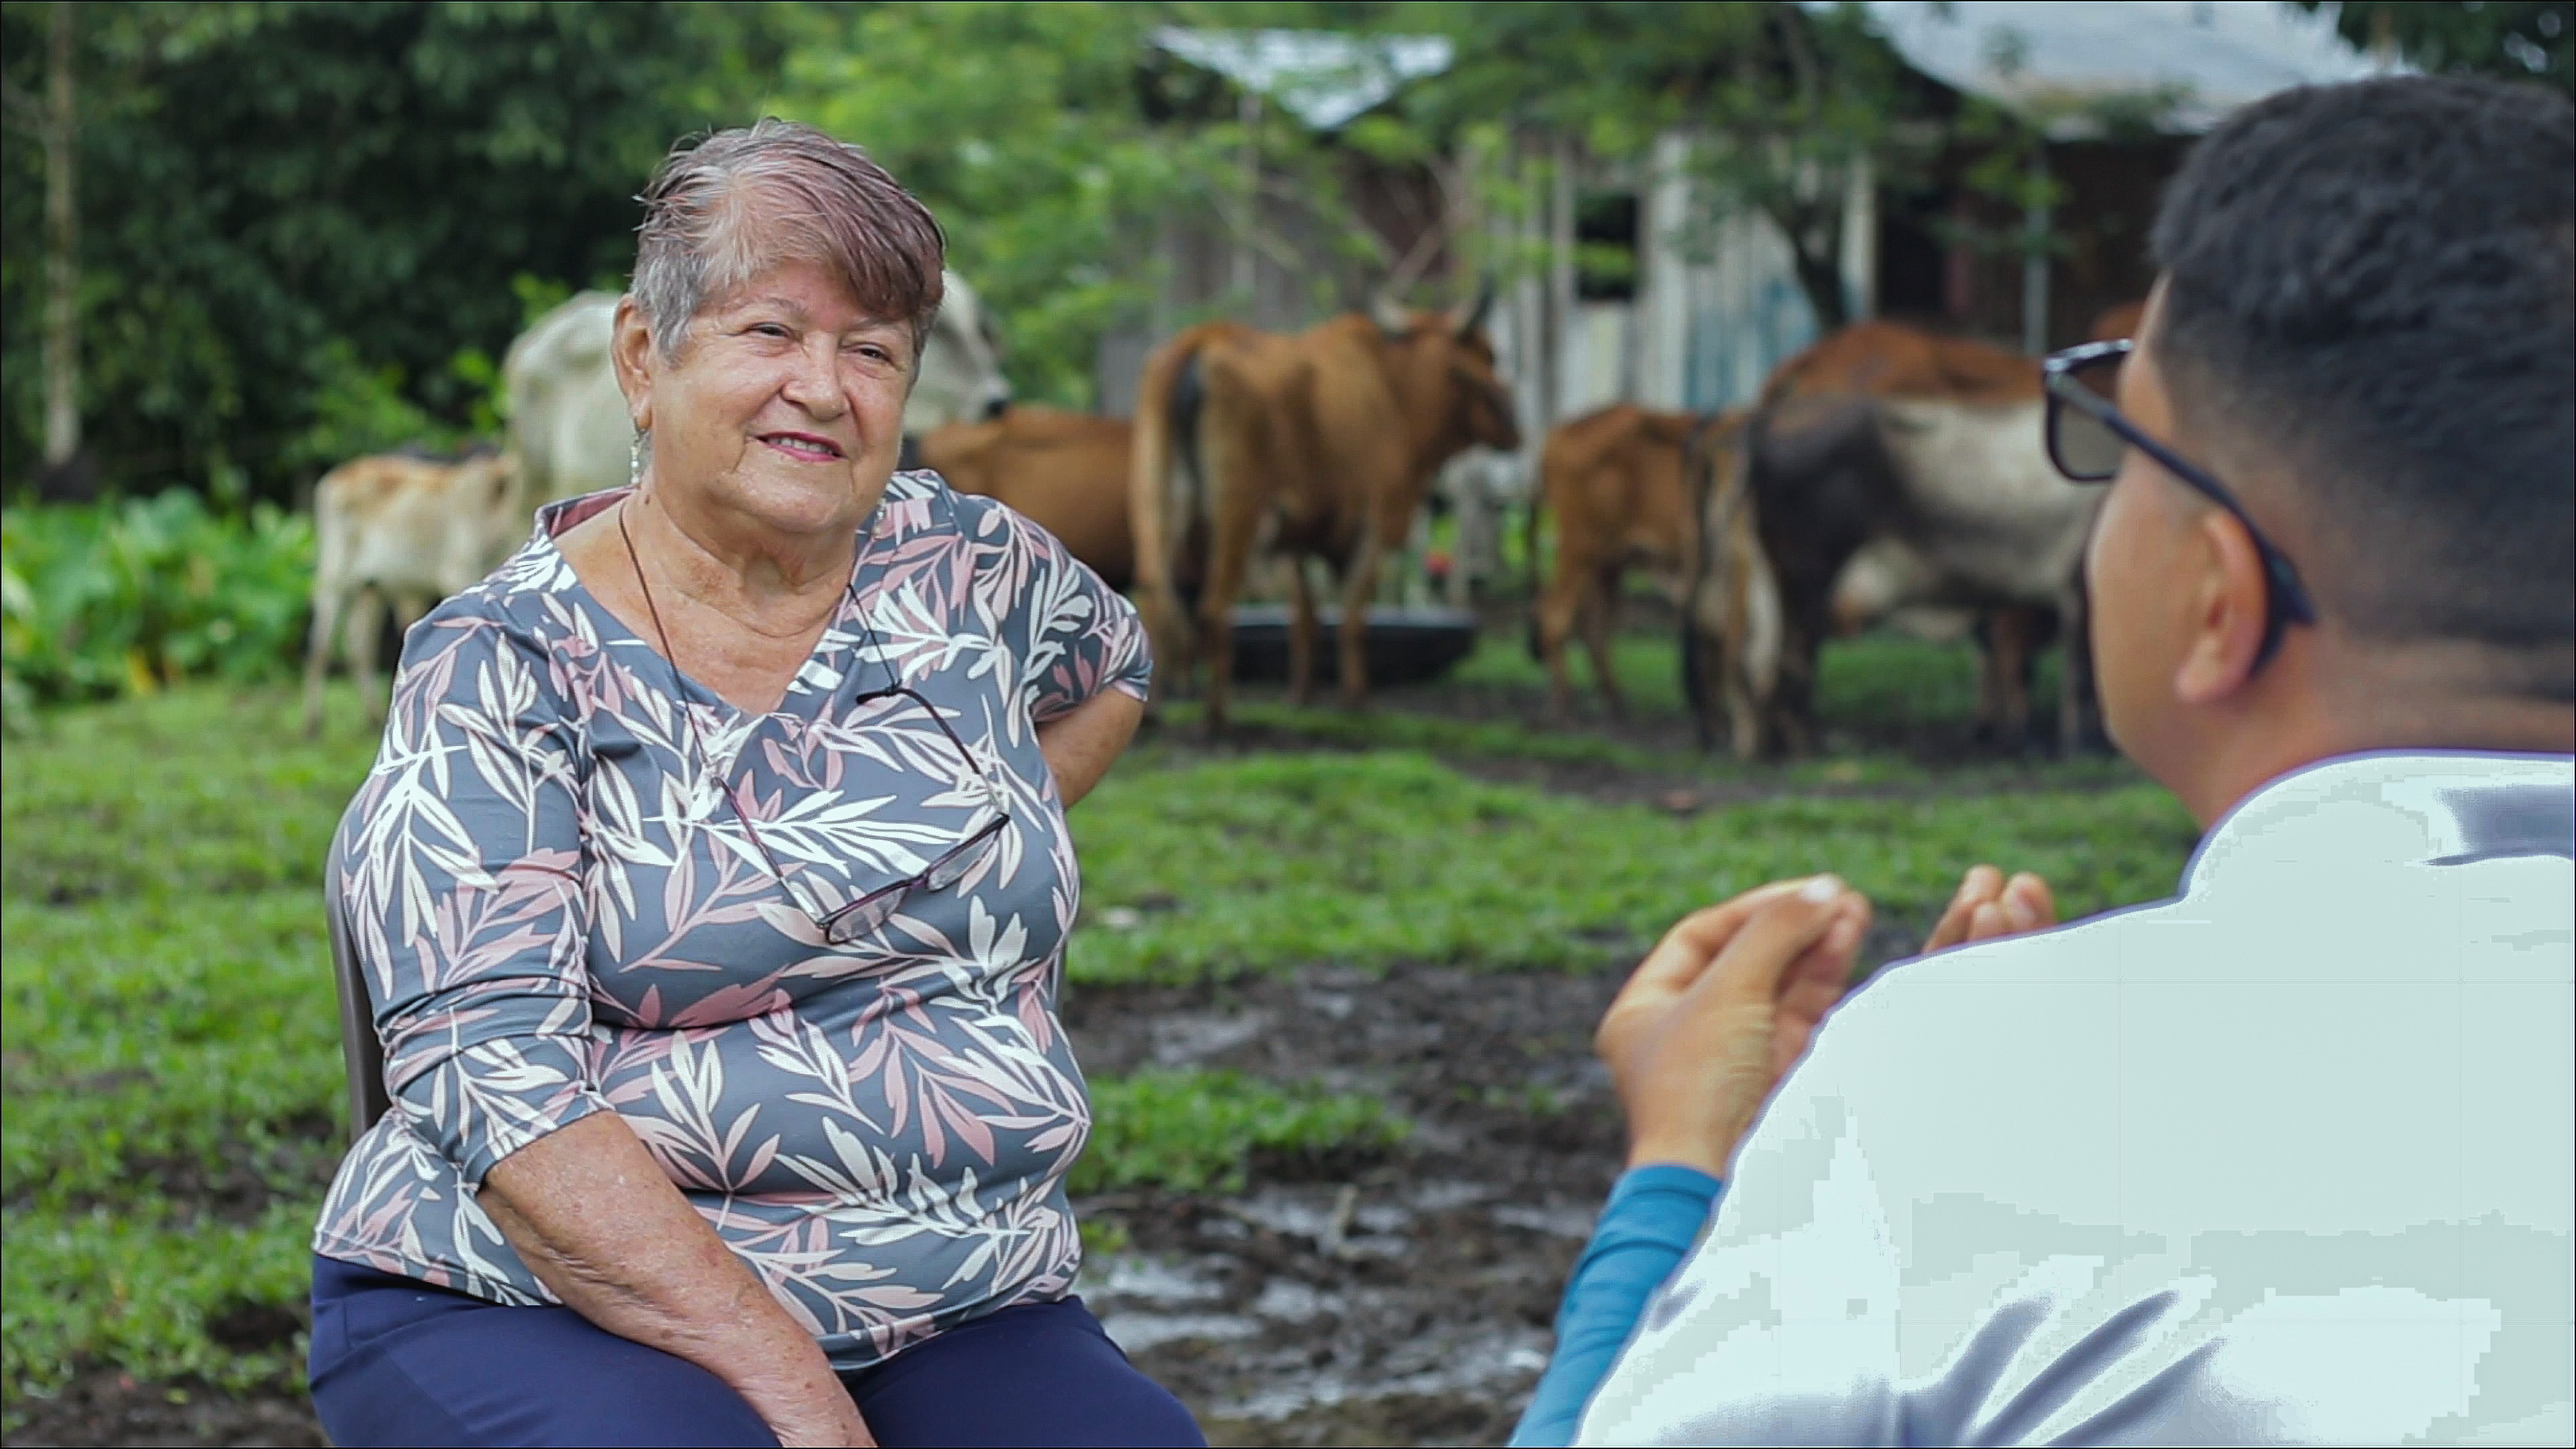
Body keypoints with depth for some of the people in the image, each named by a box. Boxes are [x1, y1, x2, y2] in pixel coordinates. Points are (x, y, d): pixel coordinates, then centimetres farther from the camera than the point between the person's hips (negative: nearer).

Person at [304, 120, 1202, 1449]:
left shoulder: (970, 571, 8)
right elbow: (496, 1088, -15)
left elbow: (1111, 667, 34)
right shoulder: (498, 669, -5)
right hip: (533, 1308, -4)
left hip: (952, 1320, 4)